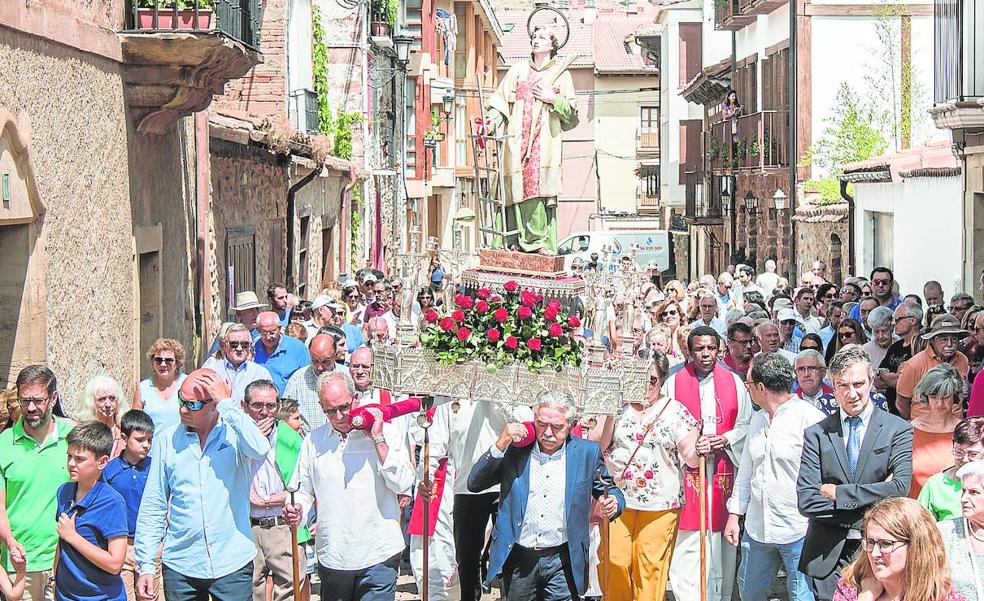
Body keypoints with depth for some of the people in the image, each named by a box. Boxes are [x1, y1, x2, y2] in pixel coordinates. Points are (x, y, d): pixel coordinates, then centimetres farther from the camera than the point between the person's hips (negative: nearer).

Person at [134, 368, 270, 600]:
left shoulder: (235, 433, -3)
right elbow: (153, 506, 6)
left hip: (233, 564, -2)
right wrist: (146, 565, 3)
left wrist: (228, 403, -20)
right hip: (180, 566, 2)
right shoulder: (167, 440, 3)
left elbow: (260, 449, -27)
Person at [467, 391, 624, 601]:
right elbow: (474, 484, -3)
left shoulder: (587, 452, 0)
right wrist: (499, 446, -15)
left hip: (562, 561, -1)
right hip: (518, 559, 1)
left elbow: (610, 490, 11)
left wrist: (613, 504, -14)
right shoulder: (514, 448, 0)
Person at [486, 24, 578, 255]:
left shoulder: (561, 73, 12)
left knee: (542, 187, -12)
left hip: (546, 138, -2)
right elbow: (501, 99, 12)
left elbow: (571, 112, 9)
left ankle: (543, 241, -12)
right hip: (518, 137, 2)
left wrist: (553, 100, -6)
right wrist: (491, 123, -2)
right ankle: (527, 239, -6)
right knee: (521, 186, -7)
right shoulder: (519, 69, 16)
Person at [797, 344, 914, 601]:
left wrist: (838, 493, -11)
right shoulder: (816, 434, 3)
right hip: (828, 558, 1)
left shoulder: (898, 430, 0)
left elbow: (900, 488, -13)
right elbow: (806, 501, -6)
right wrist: (869, 506, -13)